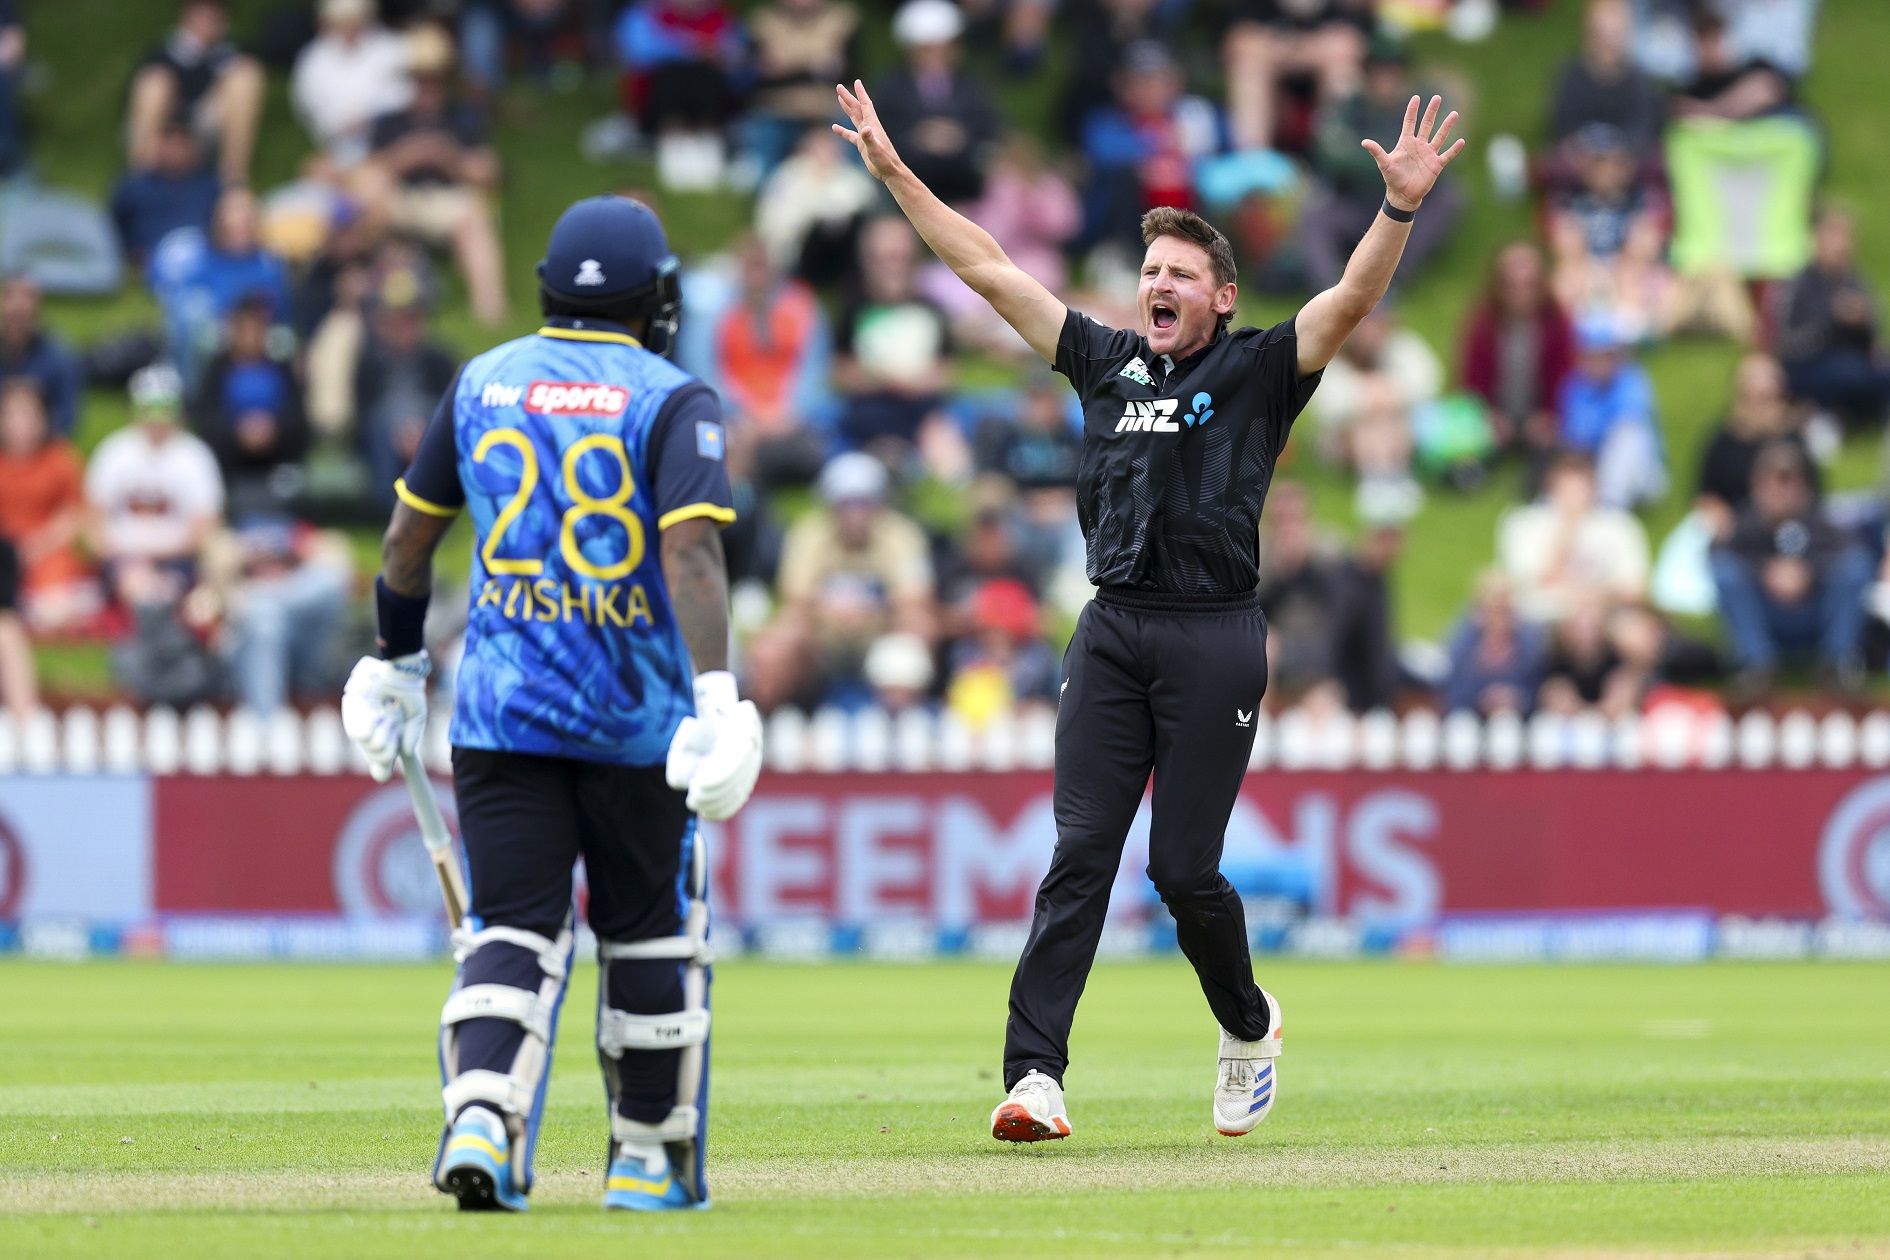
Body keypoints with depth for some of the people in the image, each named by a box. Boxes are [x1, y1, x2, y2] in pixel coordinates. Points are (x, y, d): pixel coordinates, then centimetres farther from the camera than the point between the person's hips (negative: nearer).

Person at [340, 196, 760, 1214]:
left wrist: (395, 665, 27)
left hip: (498, 710, 2)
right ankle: (650, 1161, 19)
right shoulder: (672, 401, -5)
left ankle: (480, 1121, -24)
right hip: (635, 713, -2)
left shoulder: (483, 382, 7)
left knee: (512, 928, 0)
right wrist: (717, 698, -26)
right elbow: (691, 554, -19)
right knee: (650, 931, 13)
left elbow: (409, 537, 14)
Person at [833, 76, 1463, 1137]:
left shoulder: (1259, 372, 3)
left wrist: (1401, 211, -29)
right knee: (1081, 853, -5)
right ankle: (1036, 1075, -12)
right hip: (1112, 631, 4)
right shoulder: (1107, 362, 15)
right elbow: (991, 271, 18)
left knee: (1184, 867, -2)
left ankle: (1250, 1025, 27)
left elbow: (1352, 300, -13)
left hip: (1215, 636, -4)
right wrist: (895, 174, 17)